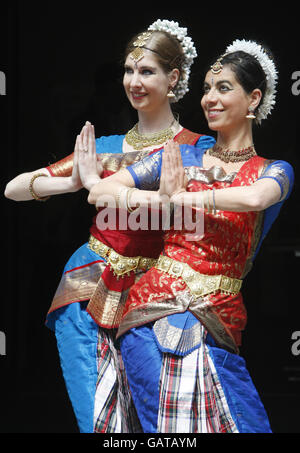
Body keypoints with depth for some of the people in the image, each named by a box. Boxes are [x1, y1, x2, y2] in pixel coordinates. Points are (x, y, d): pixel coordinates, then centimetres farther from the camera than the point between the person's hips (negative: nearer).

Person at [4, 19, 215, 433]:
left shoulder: (198, 149, -1)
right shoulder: (104, 147, 10)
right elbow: (14, 188, 7)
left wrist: (99, 185, -17)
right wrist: (75, 182, -12)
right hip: (88, 292, 3)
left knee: (146, 422, 1)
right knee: (97, 420, 3)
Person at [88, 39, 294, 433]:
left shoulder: (274, 172, 6)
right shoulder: (180, 157, 12)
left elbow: (254, 198, -20)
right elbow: (99, 192, 6)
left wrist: (179, 197, -12)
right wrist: (161, 198, -7)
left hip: (218, 324, -1)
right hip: (153, 313, 1)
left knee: (247, 426, -8)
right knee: (168, 429, -7)